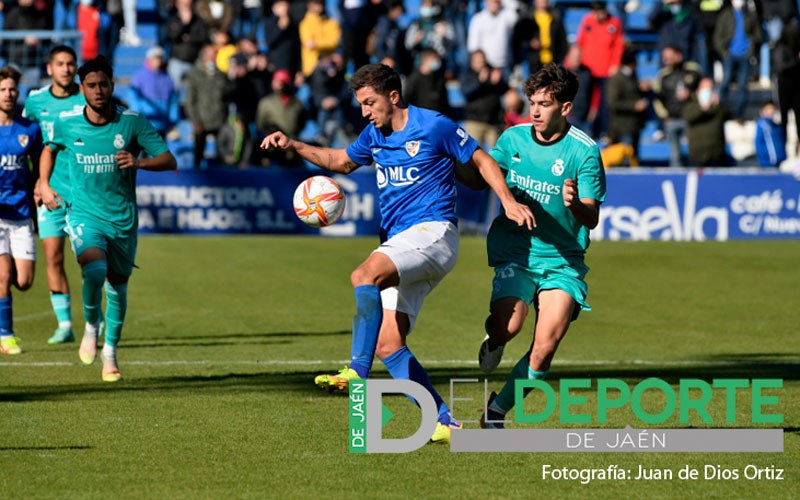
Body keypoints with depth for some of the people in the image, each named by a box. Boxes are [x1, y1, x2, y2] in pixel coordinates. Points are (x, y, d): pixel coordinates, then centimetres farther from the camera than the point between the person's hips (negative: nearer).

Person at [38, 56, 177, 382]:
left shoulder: (133, 122, -7)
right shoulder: (66, 123, -3)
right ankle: (91, 325, 2)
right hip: (85, 215, -1)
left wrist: (139, 161, -25)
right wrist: (44, 184, 10)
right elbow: (50, 148, 21)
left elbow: (169, 161, -8)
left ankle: (110, 351, 32)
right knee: (94, 271, -27)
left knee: (117, 285, 10)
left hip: (123, 218, 1)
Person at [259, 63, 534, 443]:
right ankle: (445, 423, -2)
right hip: (397, 240, 8)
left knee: (364, 276, -33)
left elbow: (481, 161, 4)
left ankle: (357, 374, -37)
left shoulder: (434, 126, -5)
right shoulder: (374, 135, 15)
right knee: (387, 345, -4)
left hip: (432, 232, -8)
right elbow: (341, 161, 33)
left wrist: (508, 201, -8)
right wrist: (294, 146, 21)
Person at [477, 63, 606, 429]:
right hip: (516, 251, 1)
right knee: (508, 325, -25)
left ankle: (497, 410, 4)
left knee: (548, 341, -16)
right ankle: (493, 342, 14)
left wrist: (576, 204, -33)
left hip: (563, 258, -1)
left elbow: (592, 218, -11)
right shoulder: (514, 138, 3)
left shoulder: (584, 151, -7)